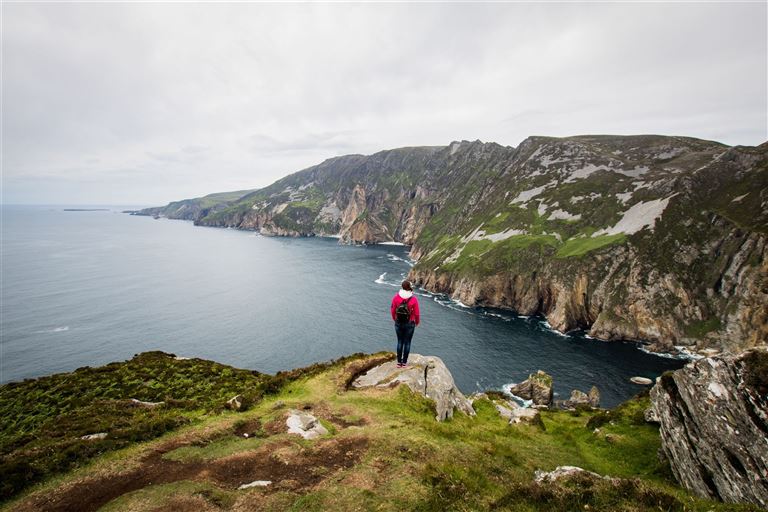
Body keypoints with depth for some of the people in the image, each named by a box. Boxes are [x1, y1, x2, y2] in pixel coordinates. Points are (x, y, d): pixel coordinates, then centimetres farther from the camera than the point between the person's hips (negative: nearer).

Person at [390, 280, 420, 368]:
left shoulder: (396, 297, -12)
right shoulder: (414, 299, -18)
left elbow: (393, 310, -3)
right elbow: (416, 313, -11)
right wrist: (417, 322, 10)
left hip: (398, 323, 2)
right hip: (409, 324, -2)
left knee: (400, 342, 16)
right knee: (407, 342, 12)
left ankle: (399, 362, 23)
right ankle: (404, 362, 21)